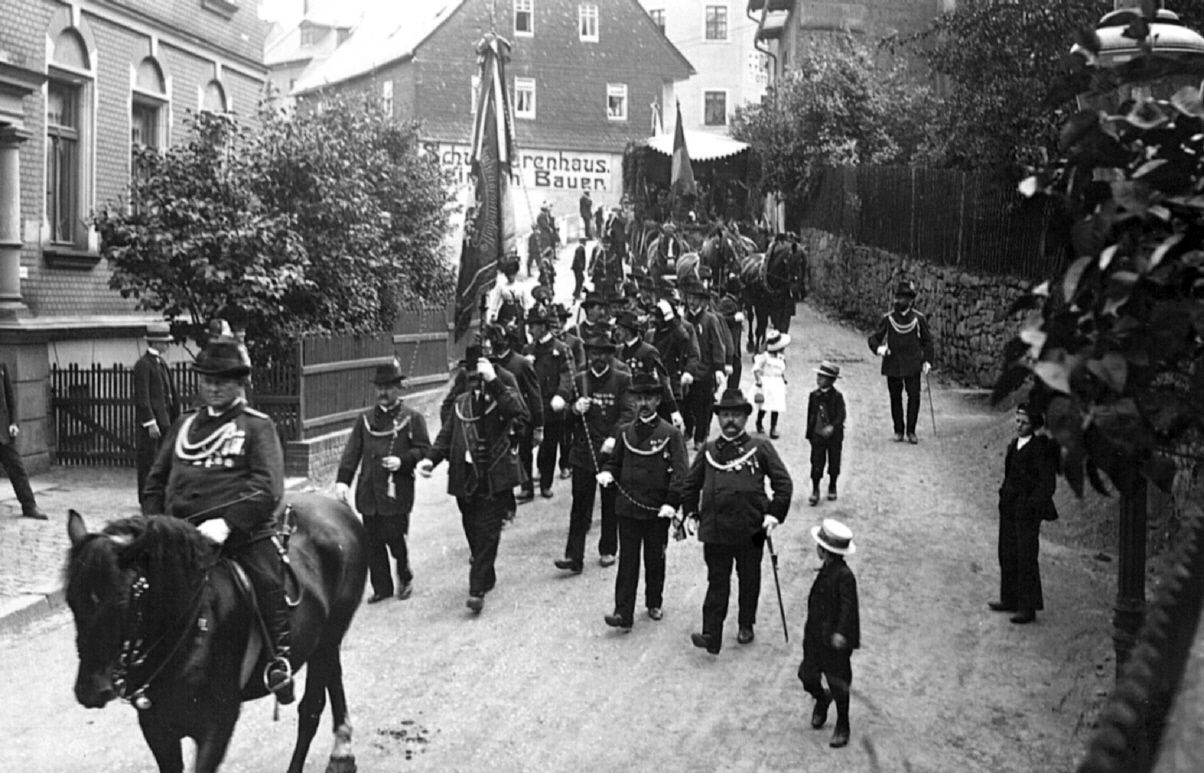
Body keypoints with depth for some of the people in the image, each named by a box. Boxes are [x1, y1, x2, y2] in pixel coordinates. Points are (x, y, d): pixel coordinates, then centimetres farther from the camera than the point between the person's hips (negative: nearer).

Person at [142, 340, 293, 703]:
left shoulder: (257, 425, 5)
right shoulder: (185, 425, 21)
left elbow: (267, 488, -8)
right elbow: (156, 482, 25)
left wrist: (227, 522, -21)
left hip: (241, 530, -5)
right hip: (181, 533, 5)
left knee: (267, 578, -24)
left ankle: (279, 658, -12)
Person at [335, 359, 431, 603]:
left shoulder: (412, 418, 3)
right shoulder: (366, 418, 12)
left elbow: (423, 449, -1)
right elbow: (352, 452, 8)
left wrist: (402, 461, -18)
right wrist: (342, 480, -3)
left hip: (397, 490, -4)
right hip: (369, 490, 4)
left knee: (394, 537, -5)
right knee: (373, 542, 6)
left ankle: (404, 575, 21)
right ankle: (382, 587, 18)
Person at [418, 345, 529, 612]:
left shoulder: (504, 396, -3)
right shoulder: (461, 403, 13)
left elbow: (519, 412, -26)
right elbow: (446, 436, 11)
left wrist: (494, 381, -30)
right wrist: (430, 459, -7)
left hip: (495, 480, -5)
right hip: (466, 480, 5)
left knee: (487, 534, -7)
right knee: (473, 533, 15)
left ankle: (477, 590, -5)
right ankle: (487, 578, 33)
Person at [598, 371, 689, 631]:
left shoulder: (671, 434, -5)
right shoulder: (626, 432, 7)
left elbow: (681, 472, -11)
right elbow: (615, 462, 19)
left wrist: (672, 503, -21)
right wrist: (607, 474, -4)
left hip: (657, 510, -2)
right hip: (628, 507, 2)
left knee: (655, 560, 13)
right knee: (627, 561, -1)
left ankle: (654, 603, 33)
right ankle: (623, 613, -2)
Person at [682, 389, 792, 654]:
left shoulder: (760, 448, 0)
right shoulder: (708, 450, 8)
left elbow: (783, 482, 0)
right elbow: (691, 483, 17)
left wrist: (774, 514, -8)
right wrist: (691, 513, 10)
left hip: (751, 529, -1)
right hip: (715, 529, 1)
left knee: (749, 579, 14)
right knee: (717, 582, 0)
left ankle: (746, 626, 32)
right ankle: (711, 635, 0)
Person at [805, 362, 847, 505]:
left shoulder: (837, 396, -11)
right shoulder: (814, 395, -1)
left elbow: (841, 415, -18)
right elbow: (810, 414, 6)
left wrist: (832, 427, -33)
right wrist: (809, 433, 6)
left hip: (834, 435, -2)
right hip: (817, 435, 2)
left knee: (834, 462, 12)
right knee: (816, 463, -2)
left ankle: (832, 487, 31)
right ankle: (815, 490, 7)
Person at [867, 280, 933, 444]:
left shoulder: (919, 319, 2)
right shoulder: (888, 319, 1)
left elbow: (927, 341, 11)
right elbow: (874, 338, 5)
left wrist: (927, 360, 1)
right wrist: (878, 348, -17)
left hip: (912, 365, 0)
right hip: (892, 364, 1)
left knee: (914, 396, -8)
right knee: (895, 398, 6)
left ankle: (911, 431, 2)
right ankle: (898, 430, 17)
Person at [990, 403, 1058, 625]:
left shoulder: (1040, 449, -13)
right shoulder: (1013, 445, 10)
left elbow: (1048, 483, -15)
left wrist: (1031, 505, -18)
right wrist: (1004, 495, 10)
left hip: (1027, 509, -8)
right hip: (1009, 507, 8)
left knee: (1026, 557, -4)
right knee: (1007, 553, 15)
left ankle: (1028, 607, 4)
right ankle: (1010, 599, 28)